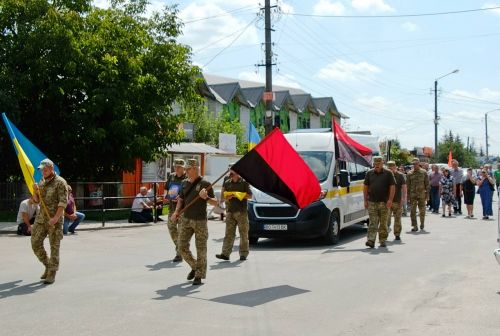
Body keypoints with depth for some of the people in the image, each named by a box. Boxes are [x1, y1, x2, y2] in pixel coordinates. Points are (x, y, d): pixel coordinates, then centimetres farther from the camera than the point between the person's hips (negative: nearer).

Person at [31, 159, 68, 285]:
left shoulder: (60, 182, -9)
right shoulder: (42, 182, 12)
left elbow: (63, 202, -15)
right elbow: (36, 200, 17)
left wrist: (56, 218, -24)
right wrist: (36, 191, -4)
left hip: (54, 219, -7)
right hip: (41, 217, 7)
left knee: (54, 246, -2)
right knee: (35, 243, 3)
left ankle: (52, 274, 4)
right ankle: (48, 265, 21)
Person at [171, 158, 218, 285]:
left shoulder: (205, 184, -6)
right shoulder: (185, 183, 10)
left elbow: (215, 202, -4)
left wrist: (206, 197, -23)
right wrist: (176, 212, 6)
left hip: (200, 220, -5)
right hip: (186, 219, 5)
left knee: (201, 248, 0)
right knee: (182, 246, 4)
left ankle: (199, 276, 9)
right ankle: (194, 266, 27)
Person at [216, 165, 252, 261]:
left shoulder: (244, 182, 2)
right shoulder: (227, 183, 13)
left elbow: (250, 196, -1)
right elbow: (222, 196, 16)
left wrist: (238, 195, -12)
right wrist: (226, 198, -6)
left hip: (241, 211, -3)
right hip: (230, 211, 3)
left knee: (243, 233, 0)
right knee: (229, 233, -2)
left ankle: (243, 254, 6)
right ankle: (225, 253, -6)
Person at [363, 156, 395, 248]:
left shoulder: (388, 173, 2)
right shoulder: (369, 173, 9)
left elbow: (392, 187, -2)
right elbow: (365, 187, 12)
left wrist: (390, 200, -11)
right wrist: (365, 200, 6)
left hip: (384, 202, -1)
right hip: (372, 202, 1)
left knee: (383, 223, 5)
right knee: (372, 222, -5)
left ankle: (382, 241, 15)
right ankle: (371, 240, -12)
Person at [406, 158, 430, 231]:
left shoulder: (424, 172, 3)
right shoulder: (409, 173, 5)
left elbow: (427, 184, 4)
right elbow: (407, 185, 7)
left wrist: (427, 194, -1)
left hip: (421, 194, 0)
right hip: (412, 195, 0)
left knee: (422, 210, 8)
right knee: (412, 211, -5)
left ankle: (422, 223, 29)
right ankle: (414, 226, -3)